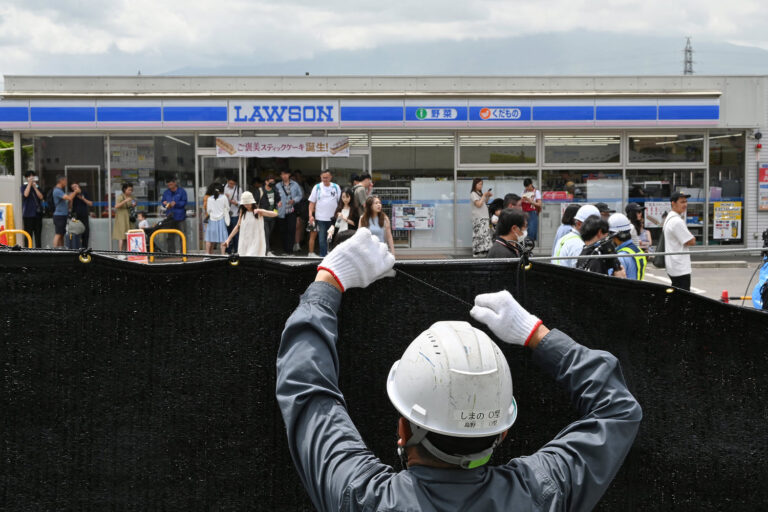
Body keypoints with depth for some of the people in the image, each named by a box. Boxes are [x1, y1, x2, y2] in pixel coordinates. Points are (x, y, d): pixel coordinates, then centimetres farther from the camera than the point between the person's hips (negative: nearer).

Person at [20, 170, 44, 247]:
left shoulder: (37, 187, 15)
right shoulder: (24, 187, 4)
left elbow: (41, 197, -1)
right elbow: (26, 194, -16)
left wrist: (34, 187, -5)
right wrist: (29, 183, -11)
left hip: (38, 214, 4)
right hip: (28, 214, -4)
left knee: (38, 234, 6)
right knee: (28, 233, -5)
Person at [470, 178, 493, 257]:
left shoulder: (480, 193, 19)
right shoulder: (473, 194, -5)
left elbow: (485, 203, 22)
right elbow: (479, 204, -15)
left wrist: (488, 196, 8)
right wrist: (484, 195, -9)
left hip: (484, 217, 8)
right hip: (478, 217, -8)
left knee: (485, 234, 3)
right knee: (479, 234, -12)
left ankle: (483, 251, 3)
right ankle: (477, 253, -13)